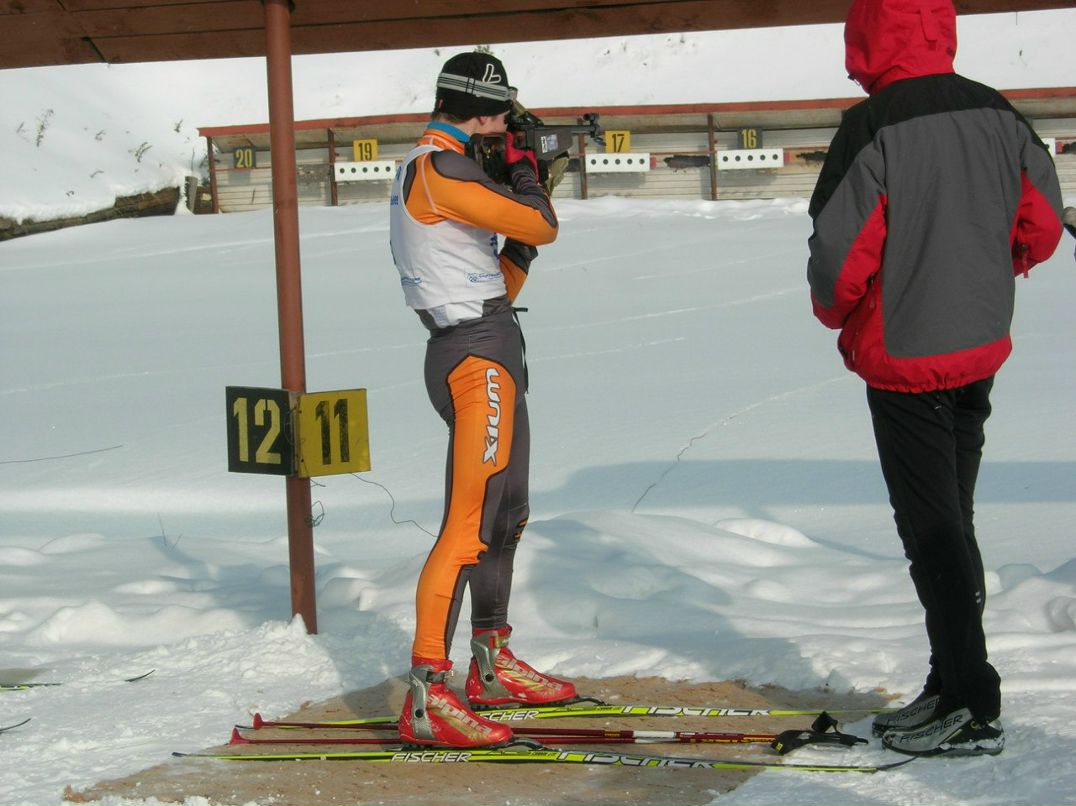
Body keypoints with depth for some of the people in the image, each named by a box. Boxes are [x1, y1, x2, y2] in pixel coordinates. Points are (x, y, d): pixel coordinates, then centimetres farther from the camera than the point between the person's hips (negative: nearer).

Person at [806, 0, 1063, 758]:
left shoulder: (873, 128, -19)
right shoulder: (997, 115, 1)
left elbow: (841, 252, -20)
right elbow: (1041, 223, 8)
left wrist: (835, 312, 1)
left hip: (904, 355, -7)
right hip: (981, 350, 7)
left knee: (930, 531, -1)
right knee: (952, 521, 16)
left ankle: (973, 709, 0)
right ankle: (952, 688, 22)